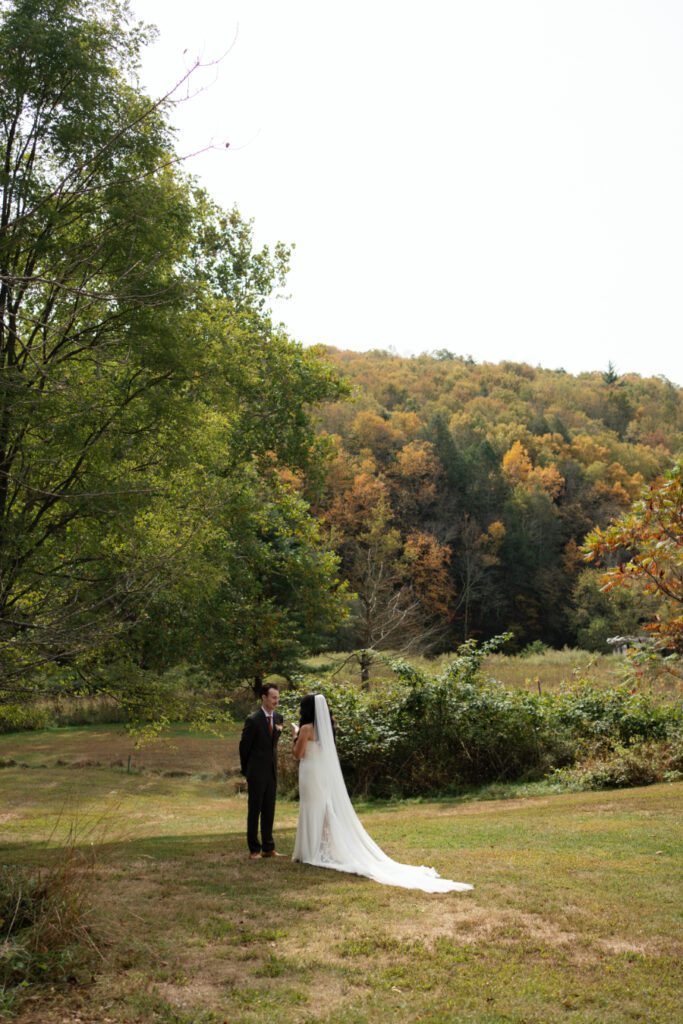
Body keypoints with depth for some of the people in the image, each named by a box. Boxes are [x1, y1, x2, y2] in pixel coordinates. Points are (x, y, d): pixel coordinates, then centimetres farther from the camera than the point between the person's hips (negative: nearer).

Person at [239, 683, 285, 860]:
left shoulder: (278, 717, 4)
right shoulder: (253, 720, -15)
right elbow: (244, 747, -5)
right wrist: (246, 771, 5)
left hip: (272, 771, 6)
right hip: (257, 772, -5)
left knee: (269, 811, 10)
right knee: (254, 810, 3)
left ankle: (268, 848, 16)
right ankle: (254, 849, 11)